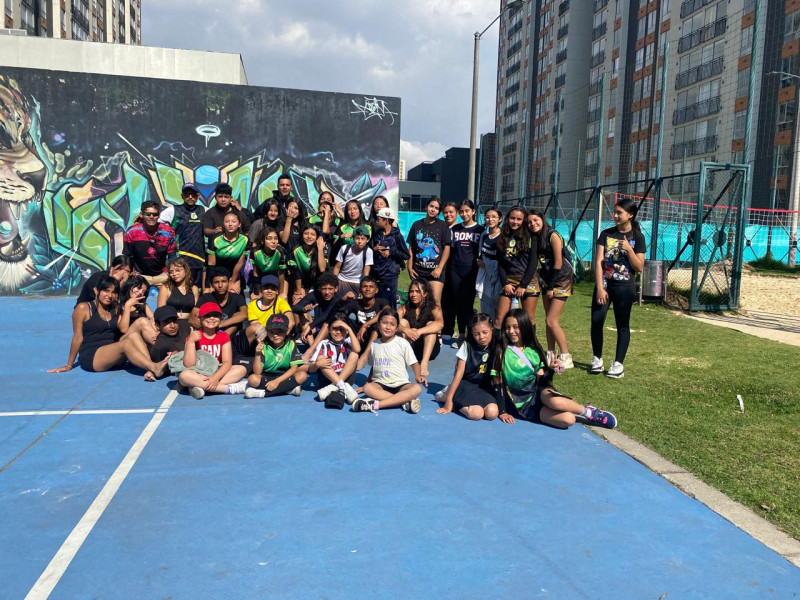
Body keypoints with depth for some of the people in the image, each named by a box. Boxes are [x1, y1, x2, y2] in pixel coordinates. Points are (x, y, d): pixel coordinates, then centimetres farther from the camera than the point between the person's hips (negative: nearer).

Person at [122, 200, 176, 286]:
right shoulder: (132, 232, -9)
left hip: (162, 275, 1)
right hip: (140, 275, -1)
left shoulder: (168, 232, -6)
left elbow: (172, 257, 4)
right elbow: (126, 257, 2)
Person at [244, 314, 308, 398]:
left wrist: (277, 381, -22)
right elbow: (257, 372, -12)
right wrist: (258, 354, -27)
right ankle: (290, 388, -27)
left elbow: (294, 368, -11)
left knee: (302, 375, -27)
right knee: (253, 379, -29)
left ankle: (263, 392, -26)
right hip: (266, 378, -1)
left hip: (285, 377, 2)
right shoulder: (264, 347, -8)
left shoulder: (291, 345, -6)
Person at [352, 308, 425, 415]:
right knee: (367, 388, -31)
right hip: (380, 384, 2)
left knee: (416, 389, -33)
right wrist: (368, 381, 13)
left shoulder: (402, 343, -2)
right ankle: (404, 401, -34)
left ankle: (375, 404, -38)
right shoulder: (374, 345, 9)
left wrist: (418, 376, -20)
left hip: (400, 384, -2)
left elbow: (414, 363, -2)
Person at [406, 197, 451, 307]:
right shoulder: (417, 224, 9)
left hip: (435, 270, -2)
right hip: (418, 270, 3)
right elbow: (411, 247, 11)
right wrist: (410, 267, 4)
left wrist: (439, 268, -8)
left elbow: (447, 248, 0)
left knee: (436, 301, -12)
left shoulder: (443, 226, 2)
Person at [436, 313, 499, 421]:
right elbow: (459, 374, -9)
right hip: (466, 385, -3)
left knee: (492, 413, -28)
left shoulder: (496, 348, -1)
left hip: (485, 388, 3)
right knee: (476, 413, -30)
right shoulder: (467, 346, -6)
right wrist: (449, 401, -13)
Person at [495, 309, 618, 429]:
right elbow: (498, 384, -5)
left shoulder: (533, 350, 4)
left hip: (539, 391, 4)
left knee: (556, 401, -36)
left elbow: (541, 380, 3)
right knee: (567, 419, -30)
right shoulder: (502, 352, -8)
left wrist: (551, 370, -16)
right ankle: (578, 415, 3)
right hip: (522, 403, -3)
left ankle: (588, 412, -9)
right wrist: (502, 411, -8)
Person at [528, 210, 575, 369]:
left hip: (561, 279, -7)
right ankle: (551, 355, 15)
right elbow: (539, 262, 9)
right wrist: (544, 283, -3)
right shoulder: (535, 238, 6)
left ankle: (566, 358, -4)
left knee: (551, 321, -11)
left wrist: (551, 287, -12)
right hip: (547, 280, 7)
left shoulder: (552, 235, -15)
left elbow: (558, 263, -17)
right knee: (548, 320, 7)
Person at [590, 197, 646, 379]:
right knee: (596, 321, -2)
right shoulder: (606, 234, 3)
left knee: (622, 325, 4)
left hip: (624, 288, -2)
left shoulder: (637, 237, -2)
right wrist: (600, 287, -10)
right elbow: (598, 262, -2)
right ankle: (597, 359, 14)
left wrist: (629, 249, -19)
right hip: (604, 284, 2)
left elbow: (639, 267, -5)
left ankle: (618, 364, 11)